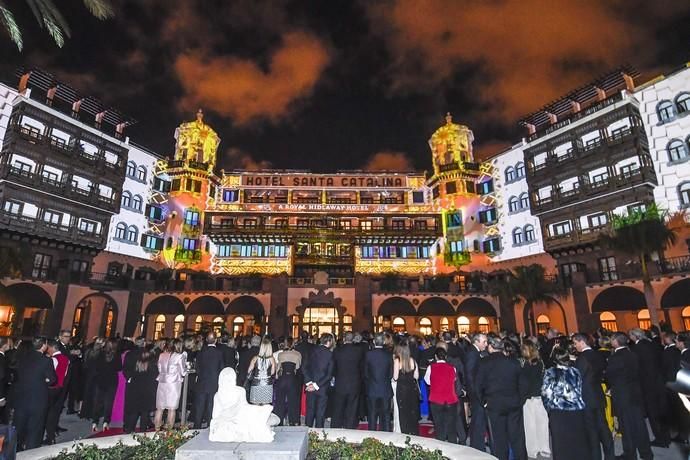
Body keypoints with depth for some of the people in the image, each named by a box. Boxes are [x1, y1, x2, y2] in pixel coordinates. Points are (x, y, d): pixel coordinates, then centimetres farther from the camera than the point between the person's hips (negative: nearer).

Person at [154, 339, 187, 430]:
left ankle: (157, 429, 18)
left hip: (162, 382, 4)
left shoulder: (162, 355, 4)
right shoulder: (180, 356, -9)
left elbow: (159, 369, 13)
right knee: (172, 409, 6)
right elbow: (183, 372, -3)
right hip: (174, 383, -4)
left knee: (159, 408, 13)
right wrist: (185, 364, 15)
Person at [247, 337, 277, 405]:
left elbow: (249, 371, -2)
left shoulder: (255, 358, -8)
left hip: (256, 384, 0)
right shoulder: (271, 359, -8)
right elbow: (273, 373, -4)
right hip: (267, 385, 0)